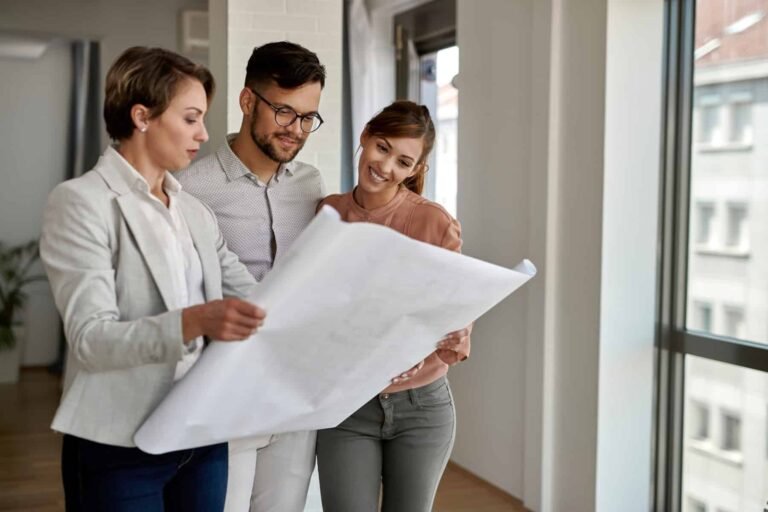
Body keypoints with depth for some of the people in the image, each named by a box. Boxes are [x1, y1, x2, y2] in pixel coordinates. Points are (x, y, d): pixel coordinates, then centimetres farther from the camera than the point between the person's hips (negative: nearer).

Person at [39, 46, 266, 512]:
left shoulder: (195, 211, 13)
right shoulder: (81, 202, -9)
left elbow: (251, 295, 5)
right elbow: (90, 338, -18)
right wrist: (192, 322, -33)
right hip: (121, 448, -6)